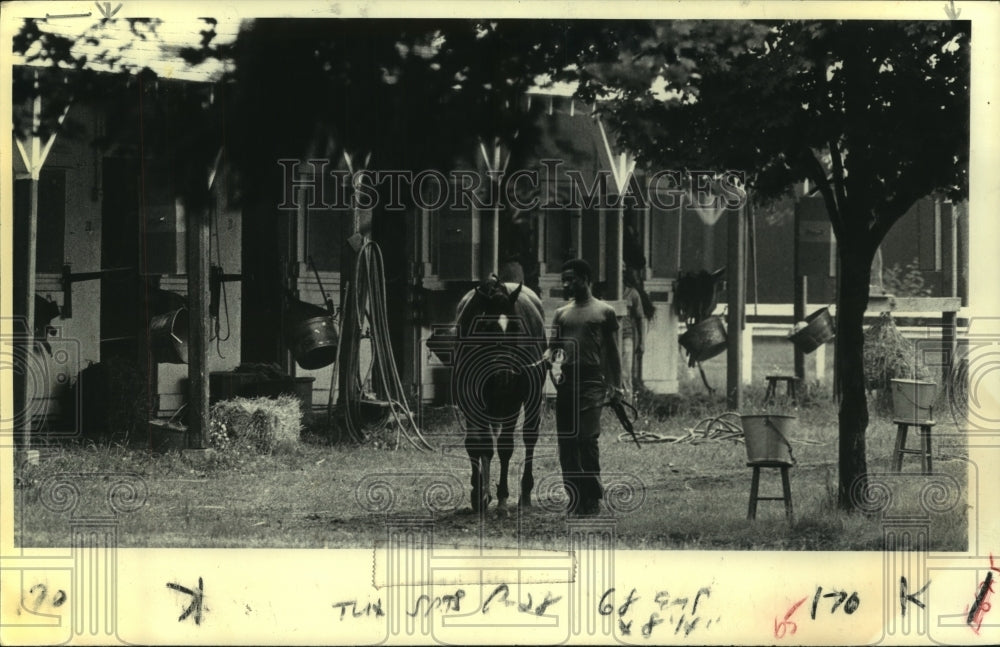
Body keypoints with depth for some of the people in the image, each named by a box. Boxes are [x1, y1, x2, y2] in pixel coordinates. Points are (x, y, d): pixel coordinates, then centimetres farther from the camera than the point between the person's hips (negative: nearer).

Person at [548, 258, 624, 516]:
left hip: (592, 381, -5)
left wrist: (616, 385, 1)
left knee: (586, 438, -13)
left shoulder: (604, 312, 5)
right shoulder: (562, 313, 16)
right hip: (566, 380, 5)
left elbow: (612, 351, 6)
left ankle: (592, 498, -7)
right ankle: (575, 497, 12)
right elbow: (553, 346, 13)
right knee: (565, 441, 4)